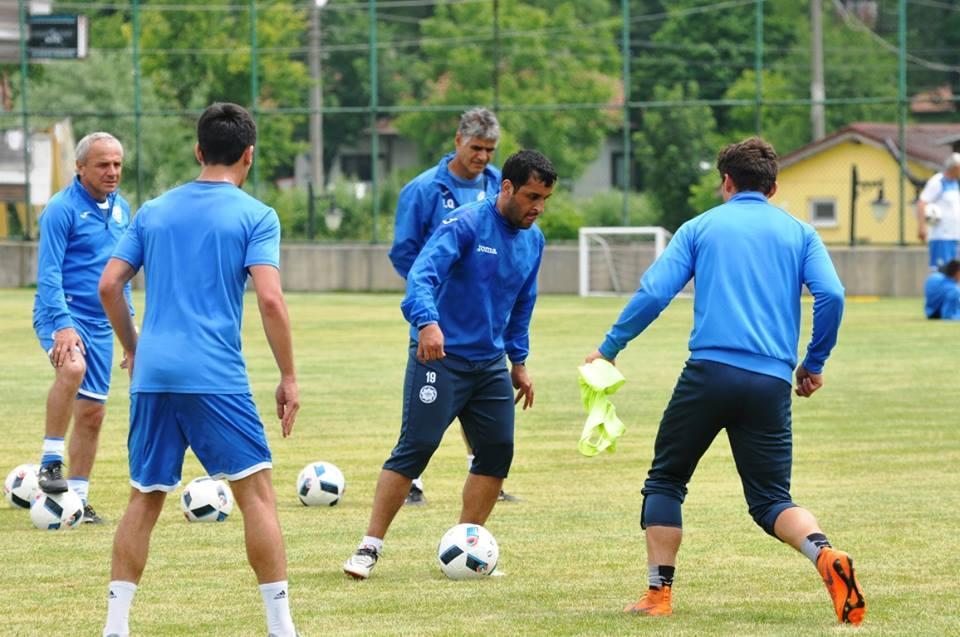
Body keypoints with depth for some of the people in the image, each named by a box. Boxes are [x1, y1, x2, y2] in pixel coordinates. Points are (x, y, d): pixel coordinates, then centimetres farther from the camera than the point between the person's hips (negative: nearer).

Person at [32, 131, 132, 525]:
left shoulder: (120, 208, 11)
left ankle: (79, 499, 18)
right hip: (61, 314, -7)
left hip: (100, 324, 7)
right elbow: (48, 274, -16)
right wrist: (62, 325, -26)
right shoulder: (62, 209, -12)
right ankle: (51, 462, -26)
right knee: (72, 367, -36)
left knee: (92, 412, 8)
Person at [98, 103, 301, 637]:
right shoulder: (255, 216, 0)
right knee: (257, 492, 2)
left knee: (145, 500, 11)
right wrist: (289, 378, -5)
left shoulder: (154, 211, 14)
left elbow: (109, 285, 11)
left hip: (152, 374, 4)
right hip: (216, 377, -4)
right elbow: (270, 298, -11)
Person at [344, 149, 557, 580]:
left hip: (490, 364, 7)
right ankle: (369, 548, -6)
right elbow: (422, 273, -27)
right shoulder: (465, 225, -15)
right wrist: (427, 321, -44)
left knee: (497, 452, 2)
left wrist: (519, 361, 22)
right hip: (440, 356, -7)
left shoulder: (533, 241, 8)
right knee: (415, 447, -11)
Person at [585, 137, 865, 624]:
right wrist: (814, 364, 12)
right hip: (772, 382, 2)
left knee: (665, 481, 16)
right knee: (771, 499, 7)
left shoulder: (701, 227, 11)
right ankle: (825, 555, -23)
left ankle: (658, 594, 8)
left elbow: (654, 292, 3)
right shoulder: (799, 233, 14)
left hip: (710, 370, -2)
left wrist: (609, 348, 13)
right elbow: (831, 296, 0)